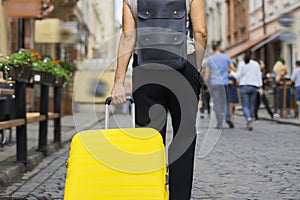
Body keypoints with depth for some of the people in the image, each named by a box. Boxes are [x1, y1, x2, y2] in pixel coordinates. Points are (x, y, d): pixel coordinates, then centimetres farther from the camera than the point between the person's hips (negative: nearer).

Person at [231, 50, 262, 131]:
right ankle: (250, 122, 17)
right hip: (254, 86, 3)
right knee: (252, 105, 11)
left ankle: (248, 119, -29)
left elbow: (238, 76, -3)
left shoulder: (241, 64, -3)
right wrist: (260, 87, 5)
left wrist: (232, 72, 16)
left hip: (244, 86, -3)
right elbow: (259, 76, 3)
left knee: (245, 106, -5)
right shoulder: (256, 64, 4)